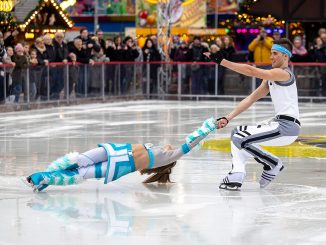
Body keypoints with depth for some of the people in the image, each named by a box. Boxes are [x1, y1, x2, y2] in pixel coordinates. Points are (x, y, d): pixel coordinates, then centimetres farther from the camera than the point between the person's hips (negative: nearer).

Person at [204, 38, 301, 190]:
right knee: (237, 133, 16)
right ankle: (236, 175, 4)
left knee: (240, 139, -17)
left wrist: (221, 61, -22)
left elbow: (251, 71, -21)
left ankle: (274, 164, 0)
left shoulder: (284, 74, -12)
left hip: (287, 127, -10)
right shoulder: (271, 78, 18)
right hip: (278, 125, 10)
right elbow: (251, 99, 14)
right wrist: (227, 118, 5)